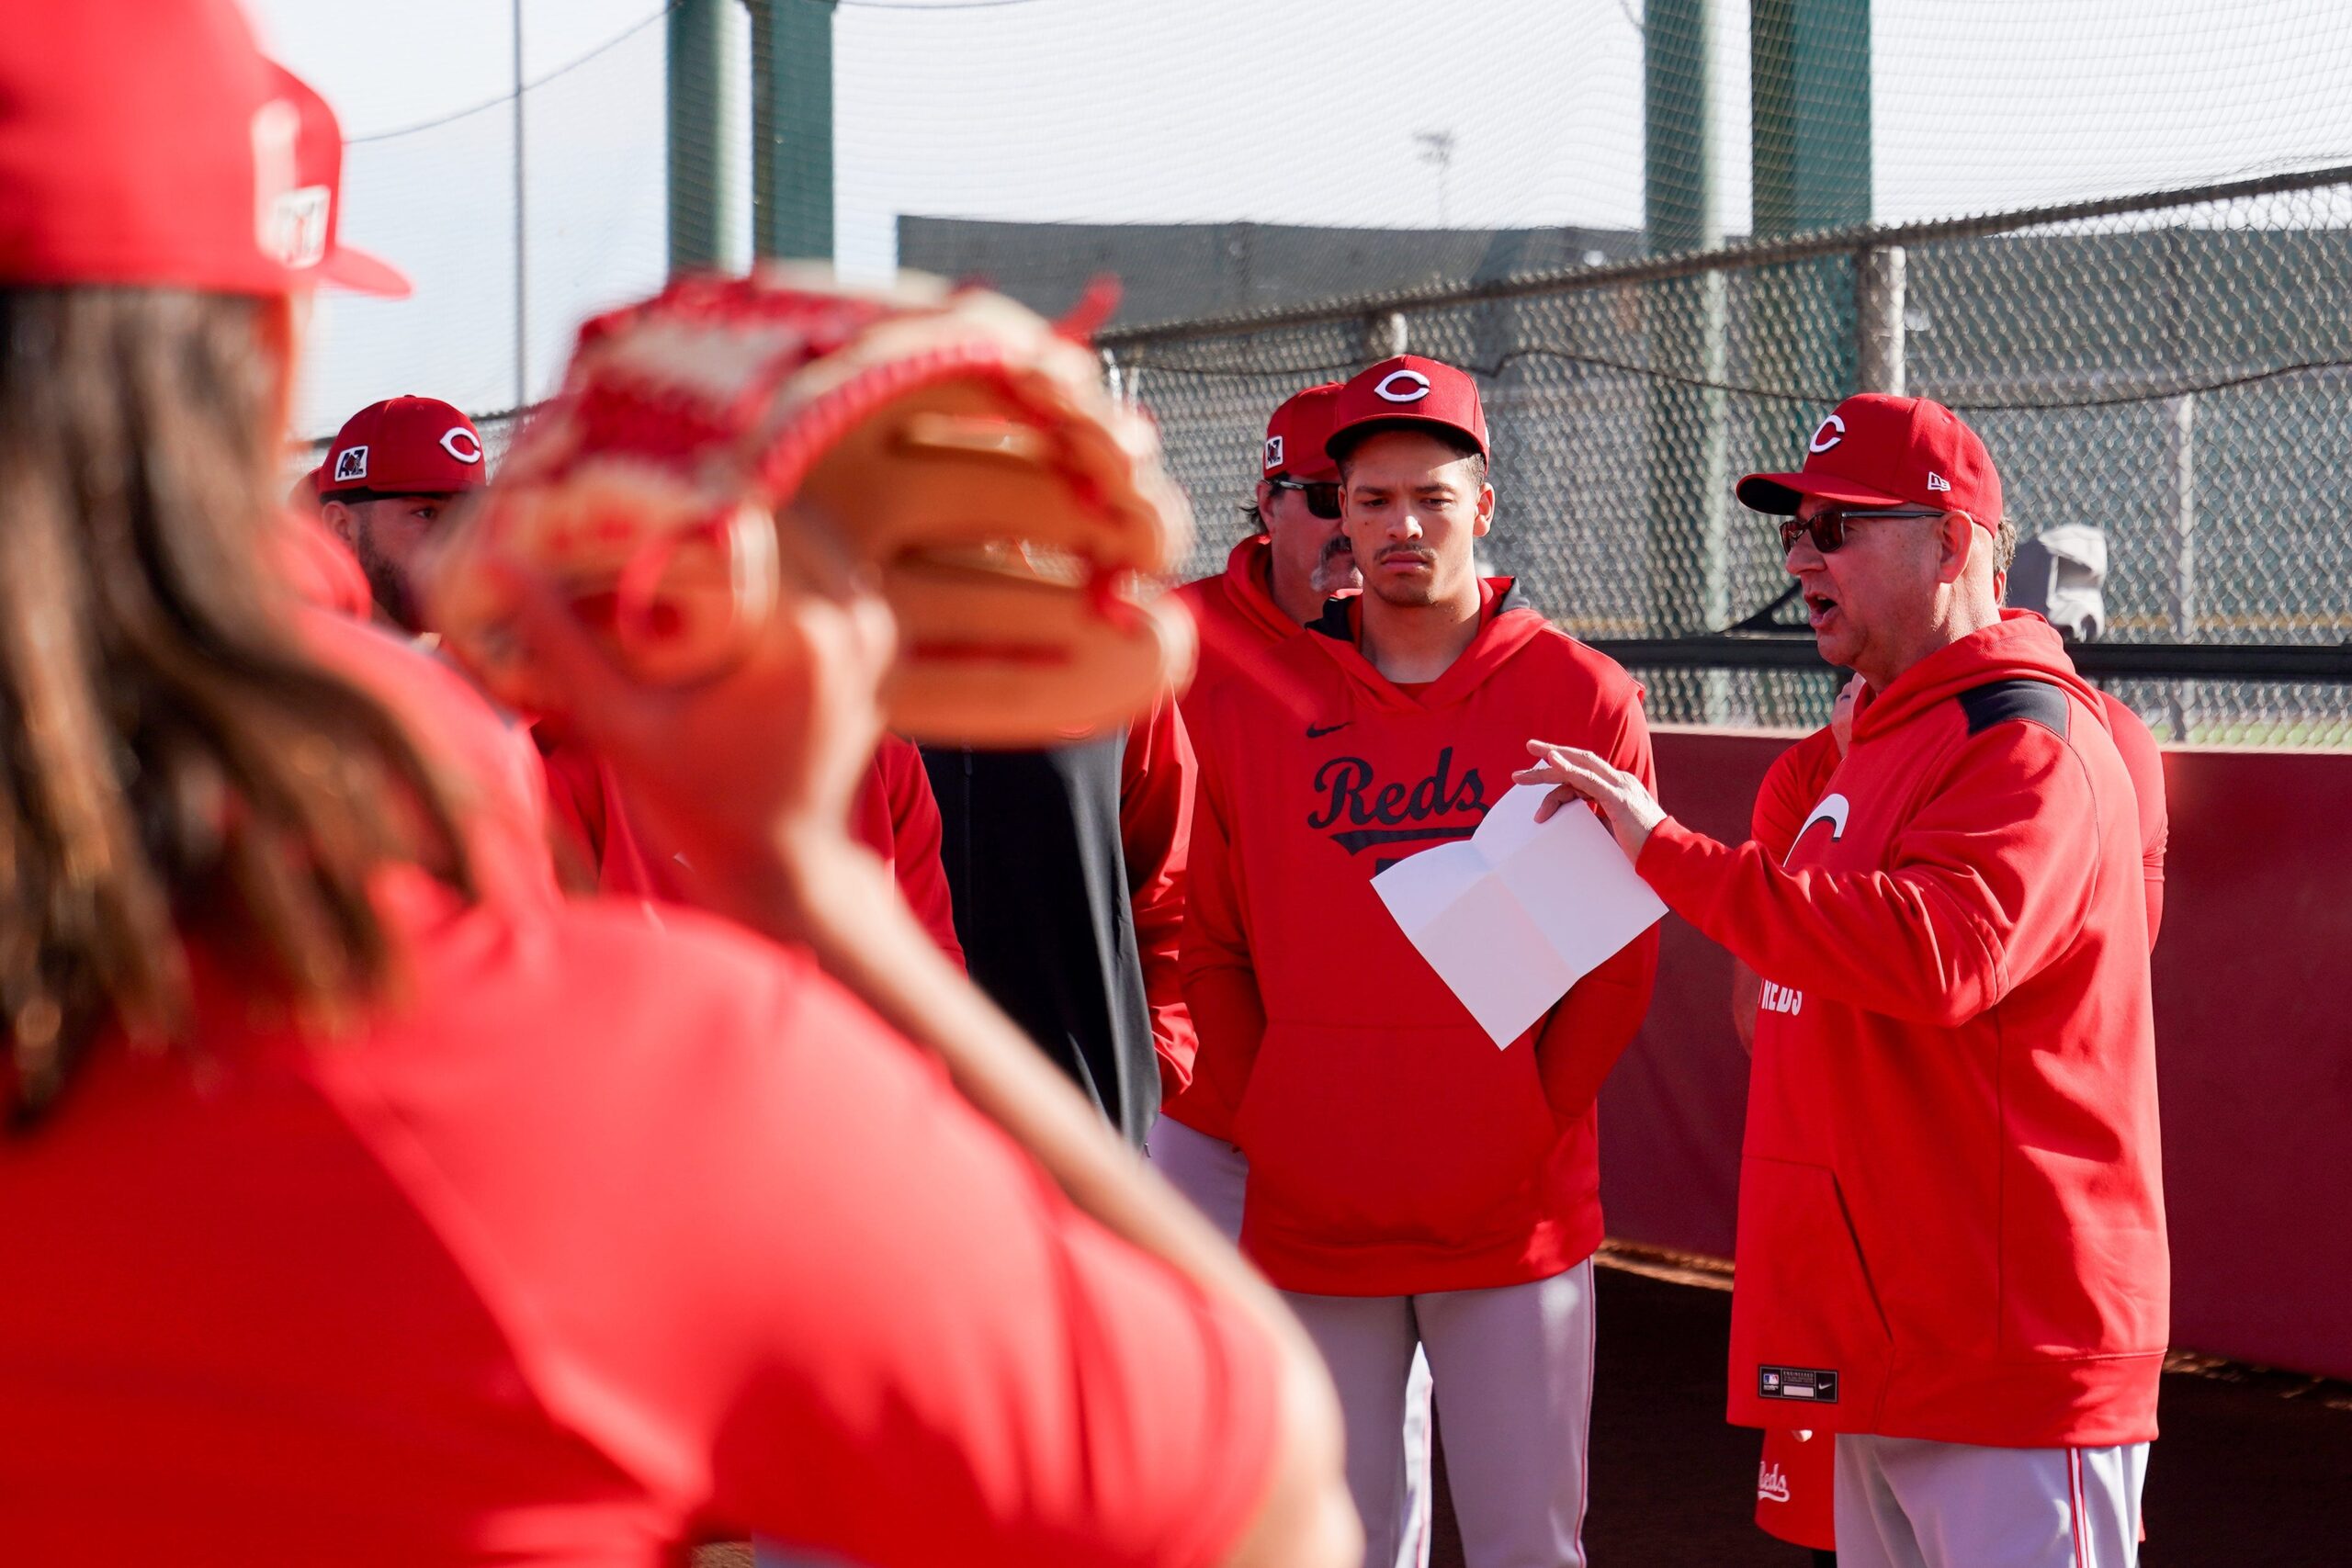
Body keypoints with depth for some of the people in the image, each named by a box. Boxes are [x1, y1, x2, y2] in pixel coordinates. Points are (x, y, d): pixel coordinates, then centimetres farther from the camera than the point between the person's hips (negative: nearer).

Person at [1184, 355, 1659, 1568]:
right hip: (1308, 1224, 2)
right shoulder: (1256, 704, 6)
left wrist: (1532, 1130, -5)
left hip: (1515, 1226, -2)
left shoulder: (1582, 699, -1)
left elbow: (1617, 964, -1)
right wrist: (1265, 1126, 3)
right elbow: (1215, 946, 10)